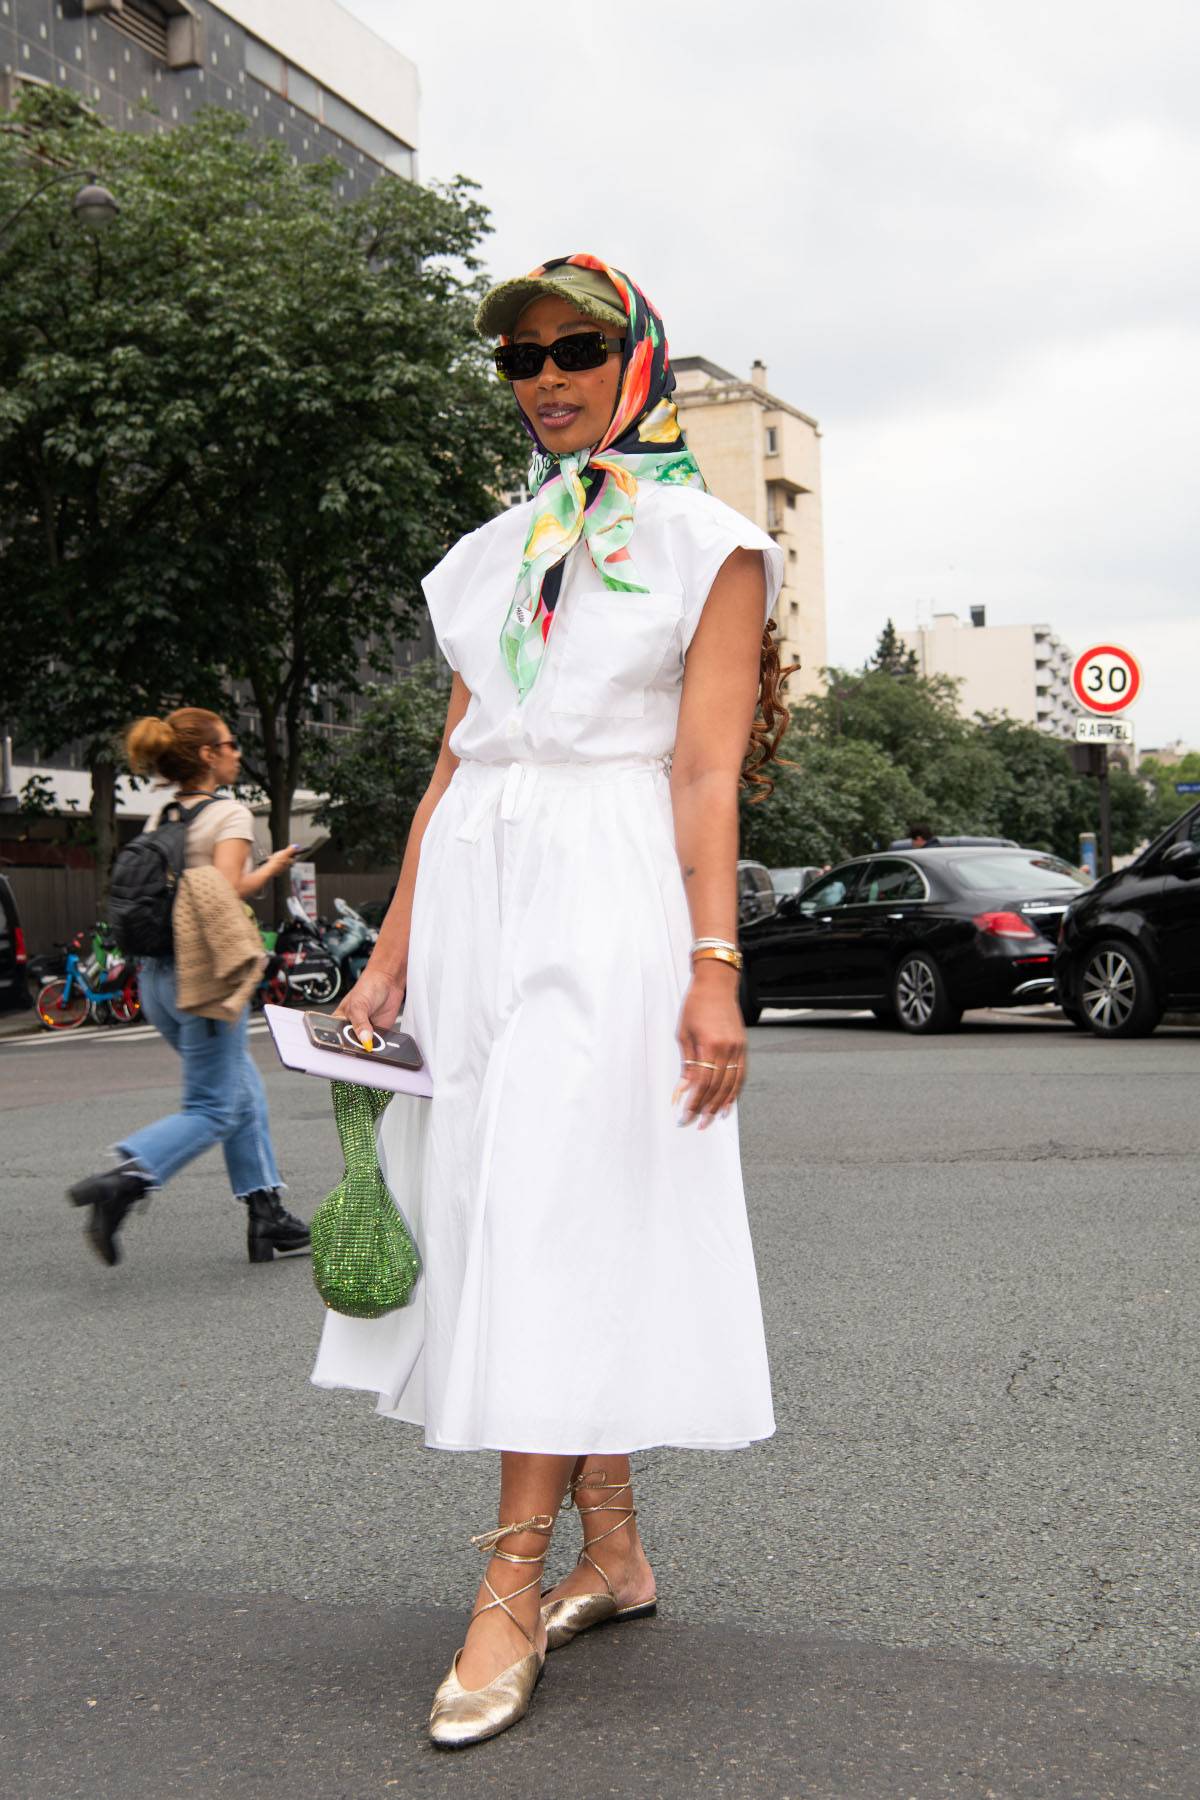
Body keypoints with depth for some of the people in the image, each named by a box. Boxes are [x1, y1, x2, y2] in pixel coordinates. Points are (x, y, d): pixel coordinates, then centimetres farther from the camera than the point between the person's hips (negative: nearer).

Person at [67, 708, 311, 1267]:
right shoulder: (230, 814, -7)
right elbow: (227, 893, -20)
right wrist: (270, 869, -3)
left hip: (155, 973, 8)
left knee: (244, 1091, 16)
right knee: (213, 1108, -2)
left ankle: (265, 1212, 17)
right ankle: (124, 1178, -20)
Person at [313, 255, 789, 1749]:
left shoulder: (707, 545, 4)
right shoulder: (493, 556, 19)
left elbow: (707, 772, -6)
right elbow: (453, 765, 15)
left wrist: (714, 966, -15)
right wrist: (389, 955, 9)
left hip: (614, 902, -6)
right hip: (476, 898, 6)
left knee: (556, 1223, -11)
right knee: (505, 1222, 5)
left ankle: (511, 1593, -3)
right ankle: (613, 1552, 17)